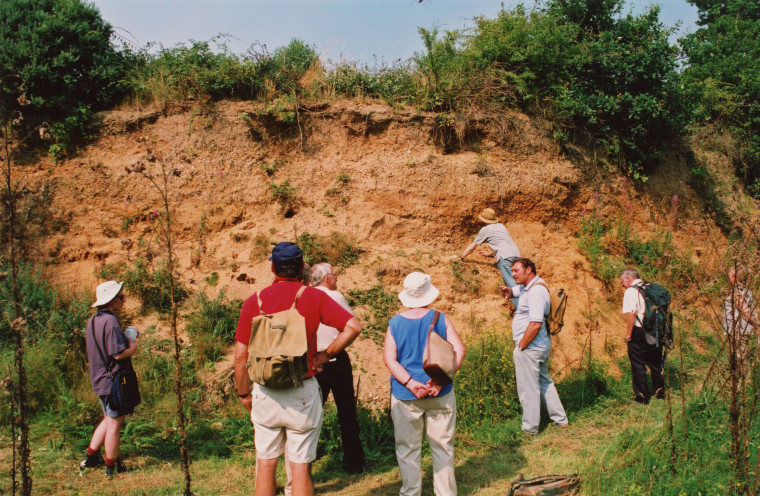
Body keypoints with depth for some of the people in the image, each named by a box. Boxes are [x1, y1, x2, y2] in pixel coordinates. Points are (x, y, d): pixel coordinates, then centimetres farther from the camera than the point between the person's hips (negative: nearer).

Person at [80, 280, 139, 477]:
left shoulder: (93, 320, 11)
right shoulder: (110, 321, -20)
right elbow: (118, 354, -24)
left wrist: (127, 345, 16)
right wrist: (133, 348, -5)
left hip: (100, 379, 10)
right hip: (114, 380, -10)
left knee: (109, 419, 23)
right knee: (115, 423, 2)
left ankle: (91, 458, 29)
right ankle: (112, 467, 12)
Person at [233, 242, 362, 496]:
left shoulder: (254, 301, -2)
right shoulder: (314, 297, -6)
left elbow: (240, 355, -1)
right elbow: (353, 326, -13)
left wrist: (244, 393, 12)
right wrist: (326, 353, -3)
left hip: (265, 393, 2)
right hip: (303, 393, -2)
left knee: (266, 463, 15)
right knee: (301, 466, 7)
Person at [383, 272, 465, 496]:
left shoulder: (395, 323, -3)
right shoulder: (441, 319, -4)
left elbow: (389, 359, -9)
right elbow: (459, 351, -11)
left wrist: (410, 383, -13)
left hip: (405, 396, 0)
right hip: (441, 394, 0)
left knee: (407, 448, 11)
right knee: (443, 447, 13)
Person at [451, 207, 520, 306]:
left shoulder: (485, 230, 8)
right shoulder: (501, 226, 26)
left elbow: (472, 246, 14)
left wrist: (460, 257, 23)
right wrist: (490, 253, 46)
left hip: (505, 257, -7)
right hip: (516, 254, 7)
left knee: (510, 283, -12)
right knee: (517, 282, 6)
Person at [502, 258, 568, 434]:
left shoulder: (536, 291, -21)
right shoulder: (527, 286, 9)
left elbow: (535, 324, -28)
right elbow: (513, 292, 26)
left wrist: (520, 347, -18)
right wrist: (507, 291, 1)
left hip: (529, 348, -10)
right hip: (540, 347, 10)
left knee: (528, 388, 2)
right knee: (544, 382, 20)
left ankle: (530, 428, 13)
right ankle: (560, 418, 31)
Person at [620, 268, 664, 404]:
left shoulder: (631, 291, -13)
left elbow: (631, 314, -23)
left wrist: (628, 334, -15)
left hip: (639, 332, -7)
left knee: (638, 366, 4)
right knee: (656, 363, 20)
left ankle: (642, 396, 8)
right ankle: (660, 392, 31)